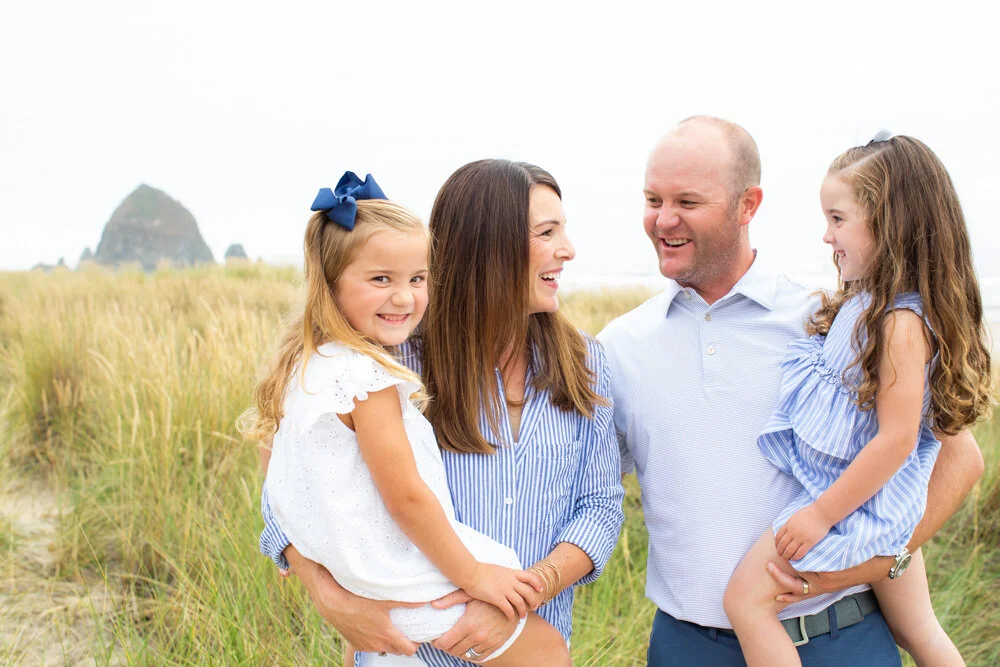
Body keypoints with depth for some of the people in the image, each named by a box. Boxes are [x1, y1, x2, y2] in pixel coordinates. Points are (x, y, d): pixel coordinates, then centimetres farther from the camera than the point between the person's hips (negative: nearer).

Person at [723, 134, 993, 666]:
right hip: (885, 509, 10)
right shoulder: (864, 303, 6)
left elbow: (896, 439, -24)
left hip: (862, 499, -10)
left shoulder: (902, 322, -23)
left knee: (745, 599, -7)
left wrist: (822, 512, -20)